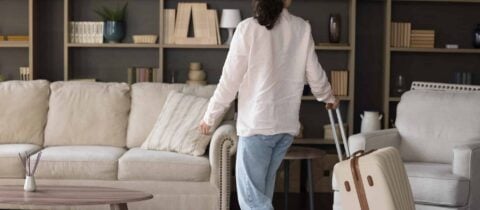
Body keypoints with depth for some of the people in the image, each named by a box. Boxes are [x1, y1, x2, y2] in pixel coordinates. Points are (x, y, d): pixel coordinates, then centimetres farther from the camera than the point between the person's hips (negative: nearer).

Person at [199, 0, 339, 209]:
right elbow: (315, 74, 12)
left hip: (257, 122, -5)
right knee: (261, 191, 17)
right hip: (287, 123, 5)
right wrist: (328, 97, 33)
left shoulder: (248, 29, -9)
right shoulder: (302, 28, 2)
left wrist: (210, 117, 6)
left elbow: (230, 80, -7)